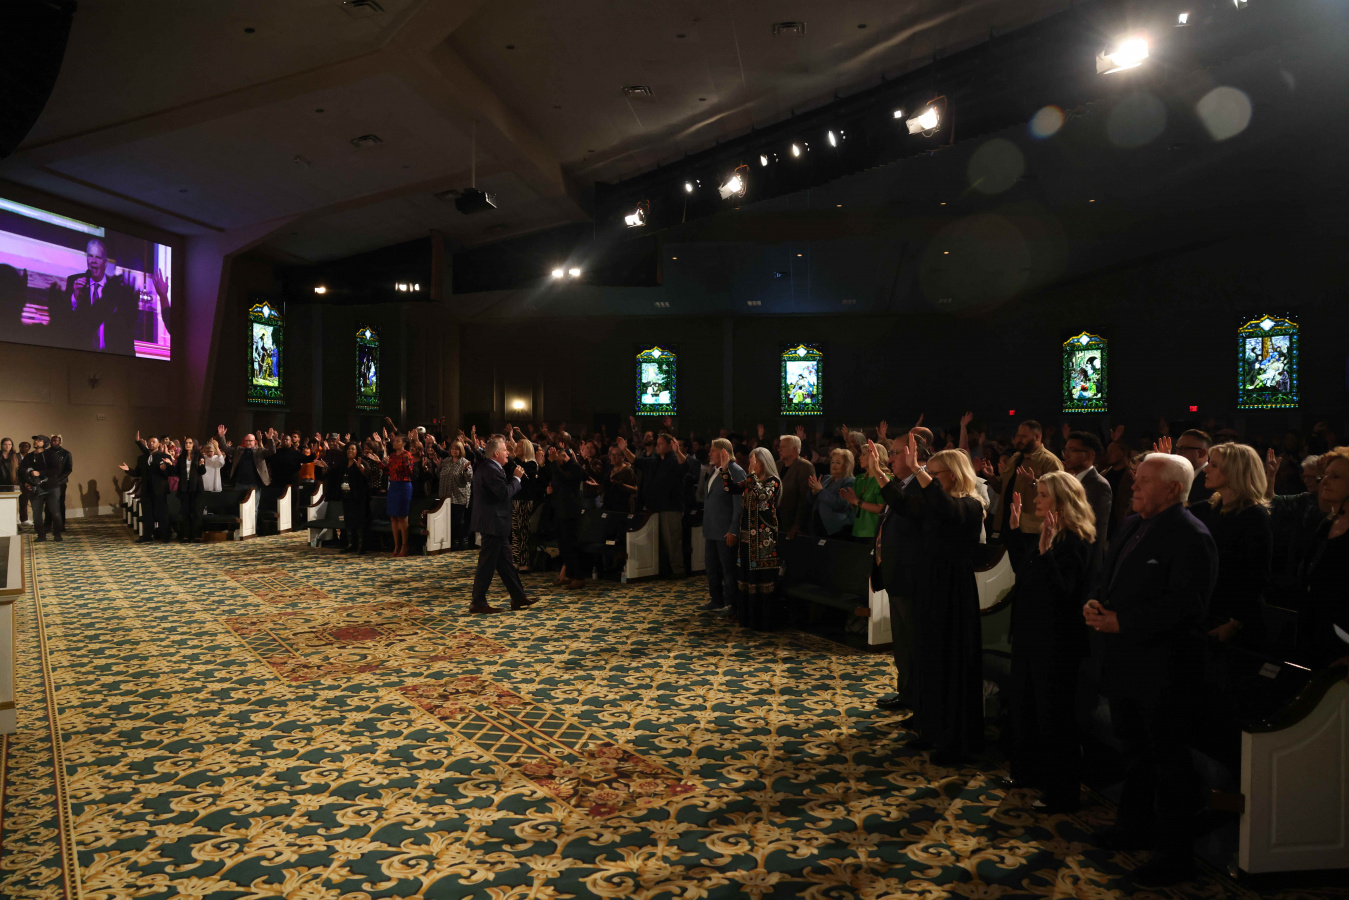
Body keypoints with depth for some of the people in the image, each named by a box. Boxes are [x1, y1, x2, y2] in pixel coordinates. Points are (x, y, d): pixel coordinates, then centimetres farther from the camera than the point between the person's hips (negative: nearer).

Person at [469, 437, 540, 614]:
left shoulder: (488, 467, 13)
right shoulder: (490, 470, -20)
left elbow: (503, 489, 15)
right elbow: (505, 493, -25)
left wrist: (513, 475, 6)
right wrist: (516, 478, -12)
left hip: (493, 522, 11)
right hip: (493, 522, -11)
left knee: (504, 560, 14)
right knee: (487, 563, -3)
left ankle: (518, 597, 22)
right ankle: (478, 603, 6)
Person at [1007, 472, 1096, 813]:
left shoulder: (1075, 541, -20)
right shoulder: (1049, 535, 8)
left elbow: (1062, 589, -28)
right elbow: (1024, 574, 17)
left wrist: (1046, 551, -39)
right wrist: (1015, 529, 14)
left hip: (1057, 640, -10)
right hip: (1032, 633, 10)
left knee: (1054, 712, 1)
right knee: (1026, 704, 21)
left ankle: (1064, 793, 16)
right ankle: (1031, 771, 39)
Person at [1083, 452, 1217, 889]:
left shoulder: (1192, 537, -17)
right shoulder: (1131, 525, 10)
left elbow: (1185, 605, -25)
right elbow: (1109, 577, 17)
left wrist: (1121, 621, -24)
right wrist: (1097, 603, -5)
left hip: (1163, 669, -9)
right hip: (1125, 663, 9)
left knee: (1169, 762, 5)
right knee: (1134, 750, 23)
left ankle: (1175, 856, 19)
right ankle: (1136, 827, 41)